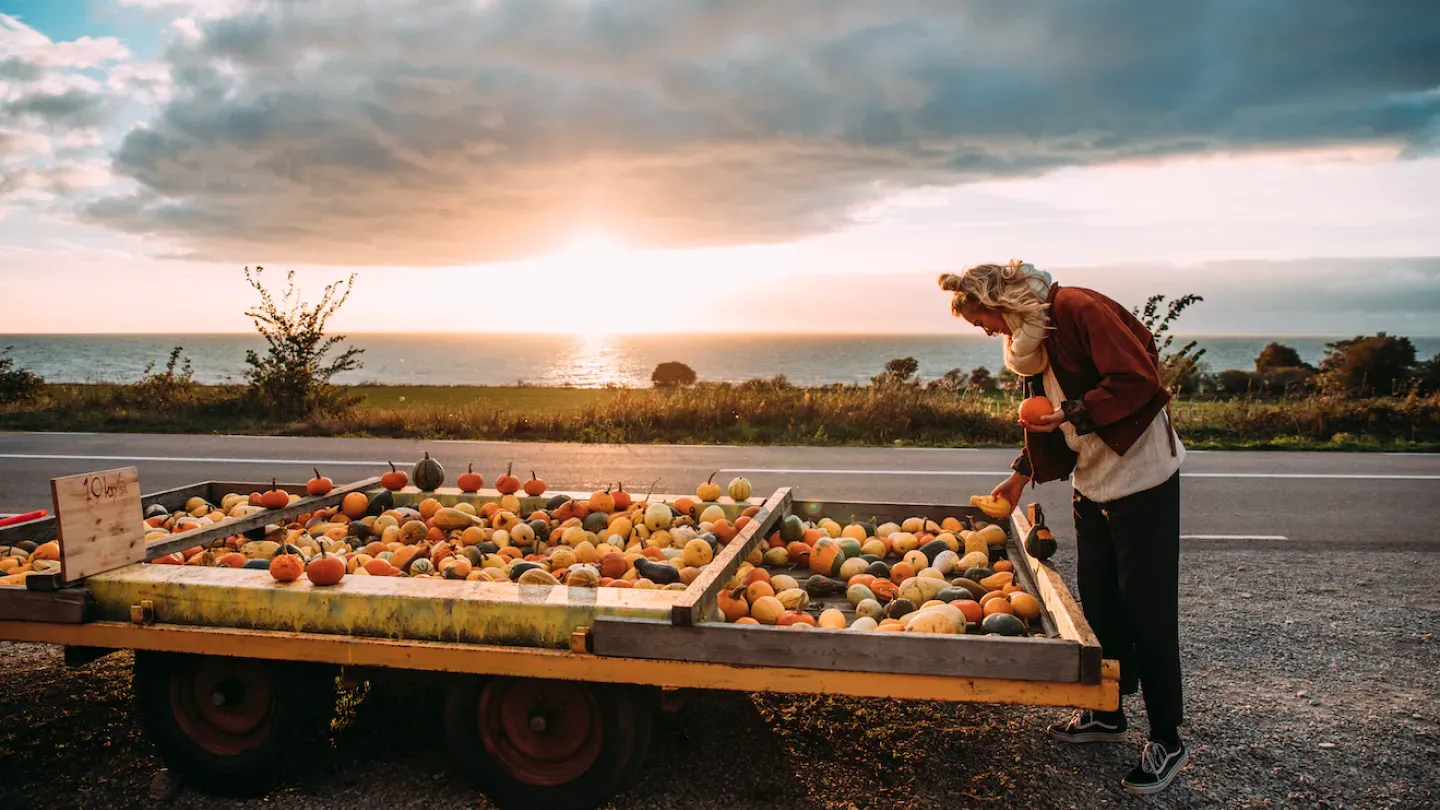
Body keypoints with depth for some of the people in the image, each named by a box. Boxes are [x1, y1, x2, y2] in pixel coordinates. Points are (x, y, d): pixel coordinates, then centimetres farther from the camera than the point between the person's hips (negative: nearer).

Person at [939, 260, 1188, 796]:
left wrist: (1076, 413, -28)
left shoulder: (1078, 309, -18)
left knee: (1146, 608, -2)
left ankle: (1167, 742, 10)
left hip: (1141, 477, -9)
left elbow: (1138, 379, -23)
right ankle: (1107, 715, 29)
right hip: (1092, 482, 9)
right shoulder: (1028, 339, 10)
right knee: (1098, 603, 14)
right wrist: (1022, 473, 18)